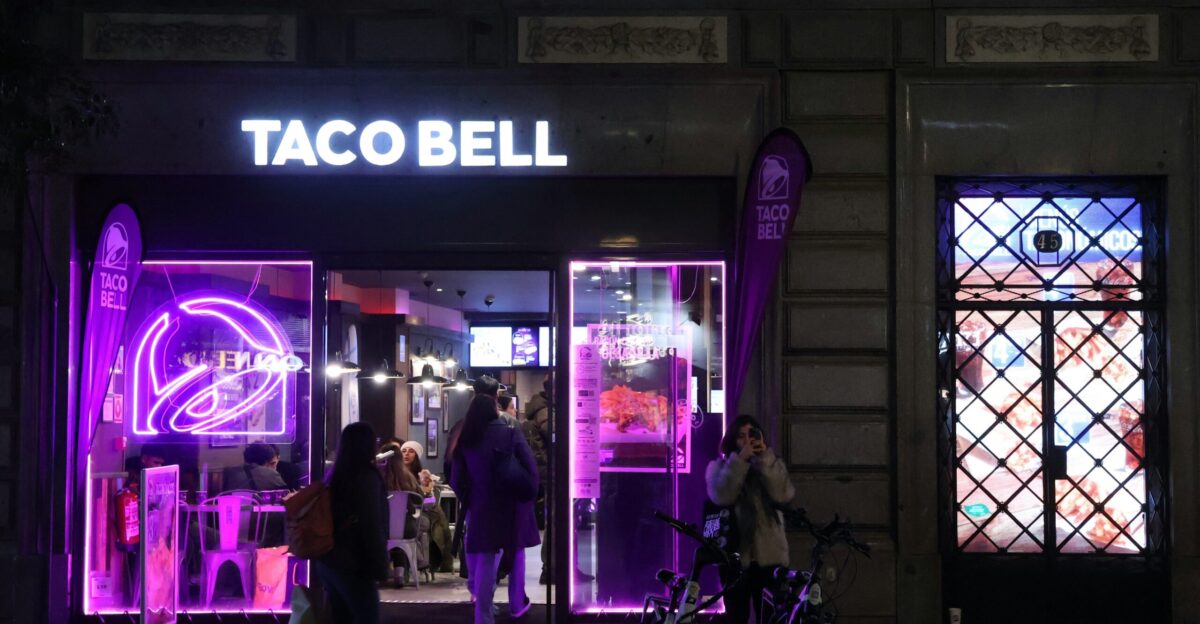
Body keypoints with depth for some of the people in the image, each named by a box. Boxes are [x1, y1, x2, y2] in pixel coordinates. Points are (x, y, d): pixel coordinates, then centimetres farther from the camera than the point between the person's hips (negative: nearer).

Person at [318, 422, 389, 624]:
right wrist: (379, 566, -10)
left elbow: (334, 516, 12)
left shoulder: (334, 475, 8)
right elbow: (373, 526, -14)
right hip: (352, 564, -7)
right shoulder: (367, 477, -12)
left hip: (327, 561, 7)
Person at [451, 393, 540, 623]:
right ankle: (517, 604, 32)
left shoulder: (466, 440, -2)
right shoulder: (512, 434, -8)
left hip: (482, 508, 1)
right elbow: (531, 470, -10)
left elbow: (457, 480, 0)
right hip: (513, 506, -1)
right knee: (516, 554, 18)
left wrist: (469, 501, 15)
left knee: (484, 561, 4)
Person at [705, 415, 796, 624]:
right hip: (734, 556, -1)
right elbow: (722, 497, -17)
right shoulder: (719, 467, 3)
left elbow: (784, 497, -11)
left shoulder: (772, 465, 7)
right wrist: (740, 460, -20)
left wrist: (765, 459, -16)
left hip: (769, 556, 1)